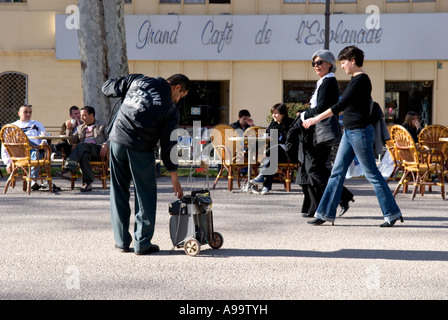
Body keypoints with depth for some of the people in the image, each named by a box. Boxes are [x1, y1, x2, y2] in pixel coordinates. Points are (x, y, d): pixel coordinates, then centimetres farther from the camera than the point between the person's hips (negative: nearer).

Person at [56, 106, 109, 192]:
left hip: (97, 150, -3)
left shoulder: (102, 126, 21)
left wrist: (105, 146, -14)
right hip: (85, 150, 3)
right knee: (83, 155, -36)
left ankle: (68, 170, -45)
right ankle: (88, 183, -42)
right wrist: (69, 129, 8)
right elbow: (72, 141, 24)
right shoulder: (80, 128, 33)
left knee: (80, 146, -32)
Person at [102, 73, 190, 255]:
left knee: (119, 192, 12)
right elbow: (168, 143, -1)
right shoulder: (171, 109, -1)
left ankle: (121, 241, 16)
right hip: (140, 149, -4)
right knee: (145, 195, 9)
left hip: (117, 140, 4)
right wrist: (174, 177, 4)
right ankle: (142, 244, 10)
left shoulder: (137, 80, 6)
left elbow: (107, 88, 10)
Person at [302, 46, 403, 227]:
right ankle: (326, 213, 11)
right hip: (349, 132, 10)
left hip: (360, 132, -10)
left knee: (372, 174, -2)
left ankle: (392, 213, 8)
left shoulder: (361, 80, -16)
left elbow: (341, 105, -23)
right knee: (337, 172, 8)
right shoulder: (355, 80, 13)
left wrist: (317, 119, -23)